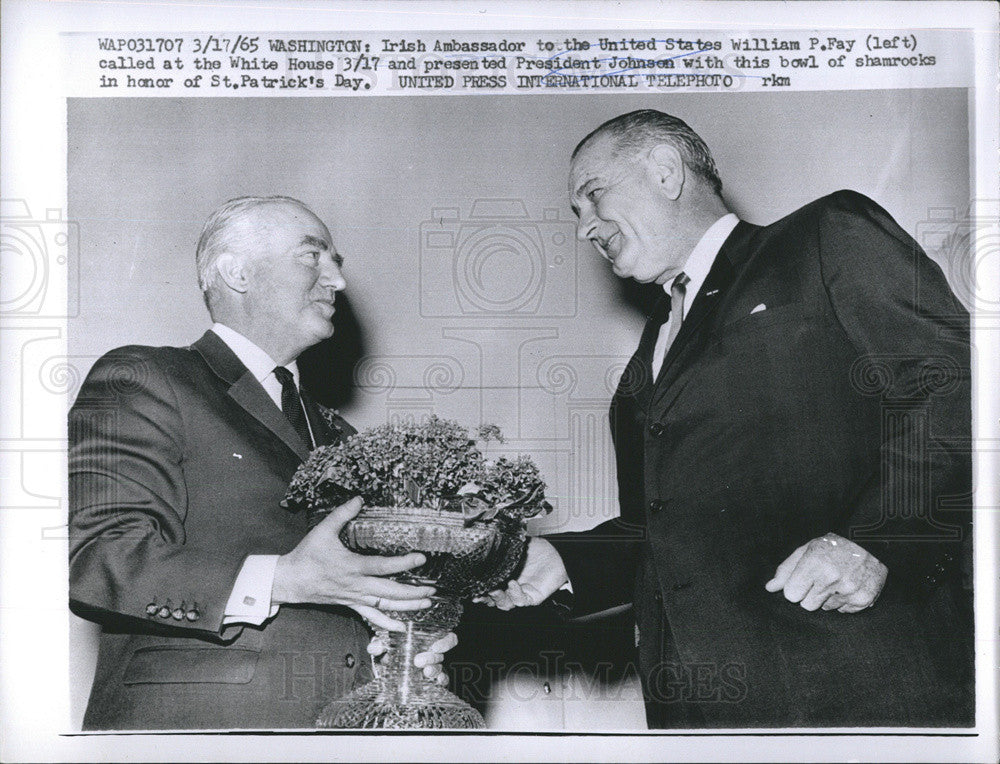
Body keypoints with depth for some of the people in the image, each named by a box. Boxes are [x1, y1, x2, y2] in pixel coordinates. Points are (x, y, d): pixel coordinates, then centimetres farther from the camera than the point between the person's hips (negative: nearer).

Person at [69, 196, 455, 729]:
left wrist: (406, 642, 3)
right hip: (197, 720, -6)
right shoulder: (141, 380, -2)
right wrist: (280, 579, -23)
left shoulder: (334, 434, 20)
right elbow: (94, 557, -15)